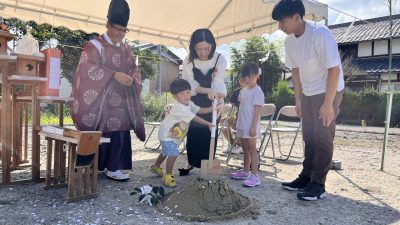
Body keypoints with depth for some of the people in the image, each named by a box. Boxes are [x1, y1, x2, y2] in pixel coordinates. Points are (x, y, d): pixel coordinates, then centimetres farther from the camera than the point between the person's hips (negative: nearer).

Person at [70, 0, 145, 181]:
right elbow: (89, 68, -15)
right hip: (99, 99, -5)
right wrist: (114, 75, -24)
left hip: (120, 100, 5)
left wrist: (131, 78, -8)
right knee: (100, 133, -5)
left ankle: (113, 167, 8)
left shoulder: (125, 49, 15)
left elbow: (134, 68, 16)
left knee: (120, 131, 0)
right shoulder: (95, 45, -4)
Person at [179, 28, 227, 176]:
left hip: (213, 103, 0)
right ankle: (191, 162, 21)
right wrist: (207, 90, -34)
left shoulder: (220, 60, -16)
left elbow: (218, 83, -21)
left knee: (210, 134, 2)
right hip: (194, 102, 1)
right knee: (193, 133, 3)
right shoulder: (188, 61, -14)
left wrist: (220, 95, -42)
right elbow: (191, 84, -17)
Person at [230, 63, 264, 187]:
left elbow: (257, 110, -16)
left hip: (250, 127, -8)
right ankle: (245, 171, 28)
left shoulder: (257, 91, -12)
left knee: (252, 149, -5)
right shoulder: (243, 90, 13)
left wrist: (253, 127, -21)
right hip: (242, 125, 8)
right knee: (245, 148, 16)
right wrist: (237, 122, 17)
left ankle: (254, 176, 0)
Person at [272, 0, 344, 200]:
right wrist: (298, 99, 8)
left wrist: (327, 103, -24)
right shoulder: (289, 40, -3)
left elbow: (334, 69, -24)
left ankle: (318, 185, 6)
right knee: (309, 137, 11)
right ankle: (306, 177, 22)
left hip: (328, 92, -7)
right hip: (308, 93, 7)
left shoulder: (320, 34, -24)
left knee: (322, 137, -5)